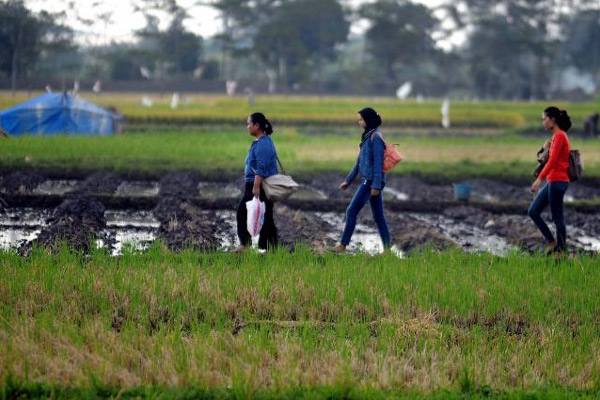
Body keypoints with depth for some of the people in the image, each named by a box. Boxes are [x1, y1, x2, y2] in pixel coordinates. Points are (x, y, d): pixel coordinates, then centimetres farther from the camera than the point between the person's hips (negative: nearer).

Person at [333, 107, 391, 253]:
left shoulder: (376, 138, -11)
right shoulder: (367, 137, 16)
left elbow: (378, 162, -17)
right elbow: (359, 162, 21)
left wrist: (376, 185, -22)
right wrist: (348, 180, 21)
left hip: (371, 181, -9)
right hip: (370, 181, 9)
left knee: (351, 211, -5)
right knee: (378, 216, 7)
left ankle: (343, 245, 0)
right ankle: (387, 248, 7)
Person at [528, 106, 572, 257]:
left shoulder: (559, 135, -12)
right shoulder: (558, 136, 17)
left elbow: (552, 160, -20)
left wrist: (539, 179, -23)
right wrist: (546, 148, 6)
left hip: (558, 181, -10)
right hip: (552, 182, 10)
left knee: (558, 218, -4)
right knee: (533, 211, 7)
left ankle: (560, 251, 2)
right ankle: (551, 242, 11)